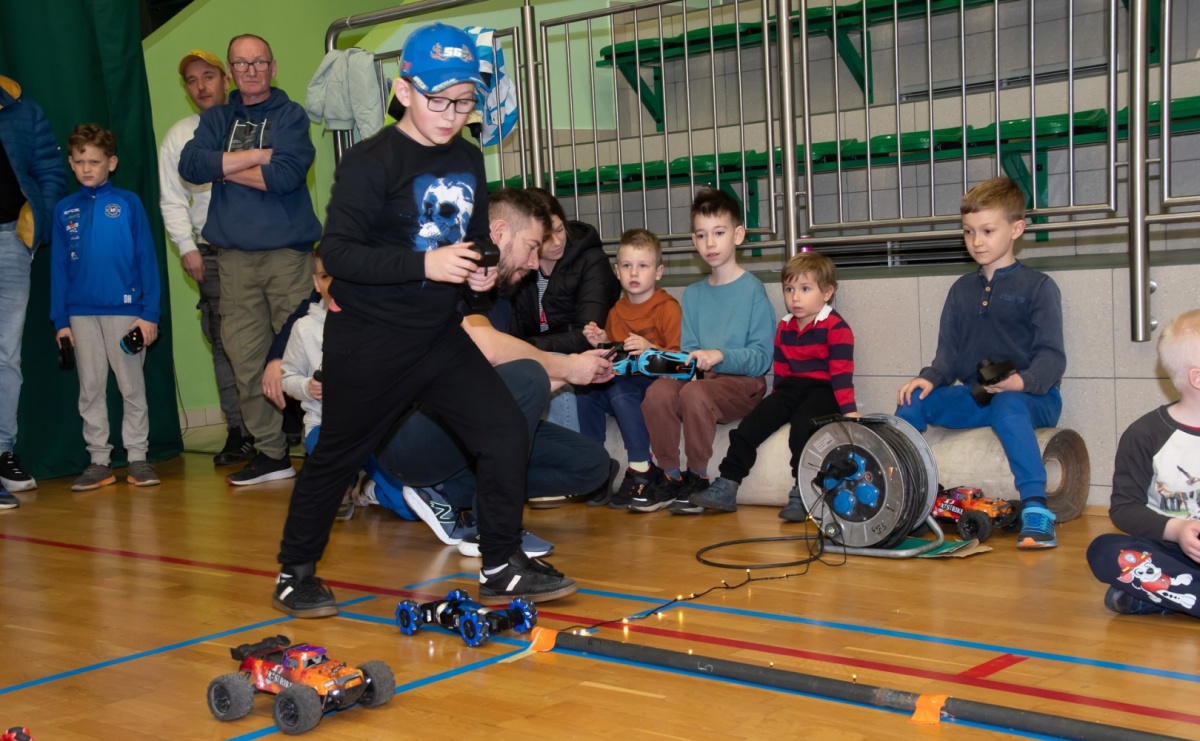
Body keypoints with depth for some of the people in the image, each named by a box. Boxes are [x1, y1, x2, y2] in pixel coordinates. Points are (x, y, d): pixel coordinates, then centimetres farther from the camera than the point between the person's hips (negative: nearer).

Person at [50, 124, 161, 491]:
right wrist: (60, 320, 4)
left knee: (132, 386, 4)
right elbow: (58, 267, 8)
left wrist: (149, 313, -7)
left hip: (125, 309, -3)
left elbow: (147, 259, -3)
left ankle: (137, 457, 13)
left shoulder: (128, 203, -2)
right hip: (81, 313, 3)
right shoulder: (64, 209, 6)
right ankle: (99, 460, 16)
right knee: (90, 389, 8)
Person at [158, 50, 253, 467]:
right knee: (224, 343, -1)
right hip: (214, 254, 2)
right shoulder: (179, 135, 13)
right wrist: (187, 248, 2)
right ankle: (239, 432, 4)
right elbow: (172, 201, 12)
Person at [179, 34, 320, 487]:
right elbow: (190, 165, -2)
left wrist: (225, 169, -2)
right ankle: (271, 452, 9)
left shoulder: (290, 115, 3)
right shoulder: (216, 119, 16)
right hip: (234, 256, 4)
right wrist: (256, 155, -8)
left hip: (287, 251, -4)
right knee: (245, 359, 2)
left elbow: (286, 175, -13)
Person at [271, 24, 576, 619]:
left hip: (439, 335, 6)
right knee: (336, 455, 7)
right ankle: (295, 572, 26)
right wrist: (425, 264, -29)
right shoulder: (371, 162, -15)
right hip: (368, 342, -6)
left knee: (504, 431, -3)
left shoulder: (468, 159, 6)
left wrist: (480, 270, -1)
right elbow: (337, 253, -21)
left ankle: (501, 568, 10)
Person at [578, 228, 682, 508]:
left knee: (618, 389, -34)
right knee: (586, 390, -21)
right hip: (623, 382, 6)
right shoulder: (616, 310, 14)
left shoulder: (668, 308, -6)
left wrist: (650, 349, -29)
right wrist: (602, 344, 1)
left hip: (657, 384, -6)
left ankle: (642, 469, -24)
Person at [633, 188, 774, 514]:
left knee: (694, 393, -35)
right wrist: (687, 362, -8)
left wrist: (720, 356, -23)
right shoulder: (693, 294, 16)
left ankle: (699, 479, -15)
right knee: (658, 391, -27)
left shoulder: (752, 289, -2)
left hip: (742, 381, -5)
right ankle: (671, 477, -13)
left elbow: (761, 357, -8)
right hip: (699, 376, 5)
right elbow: (688, 349, 15)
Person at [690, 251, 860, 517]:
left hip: (823, 389, -7)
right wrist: (776, 406, 16)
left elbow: (841, 373, -14)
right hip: (791, 388, 7)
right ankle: (726, 487, -8)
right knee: (749, 426, -10)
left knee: (802, 425, -34)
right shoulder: (784, 328, 15)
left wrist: (849, 409, -21)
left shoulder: (836, 327, -7)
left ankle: (801, 495, -30)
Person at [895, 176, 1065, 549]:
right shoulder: (961, 290, 17)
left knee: (1008, 406, -39)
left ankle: (1036, 509, -43)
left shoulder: (1038, 286, 0)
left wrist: (1022, 381, -29)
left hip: (1030, 396, -5)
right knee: (914, 400, -18)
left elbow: (1052, 357, -8)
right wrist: (930, 377, -10)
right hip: (974, 396, 5)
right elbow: (949, 350, 12)